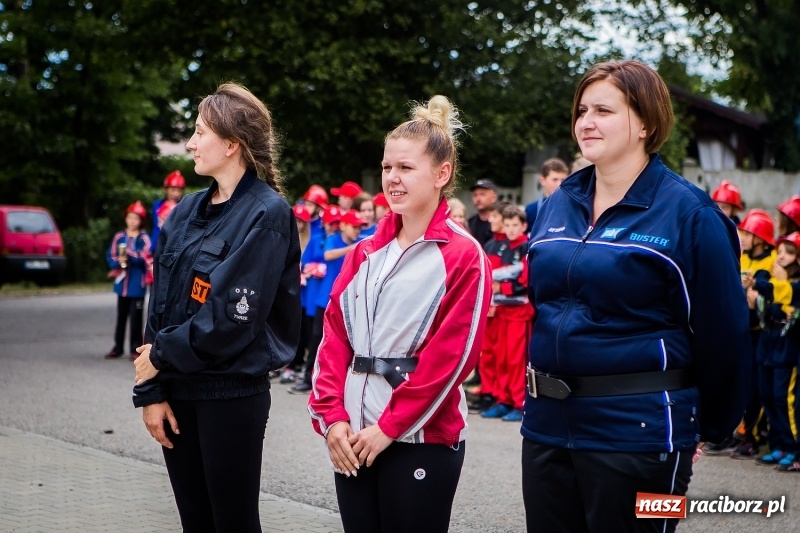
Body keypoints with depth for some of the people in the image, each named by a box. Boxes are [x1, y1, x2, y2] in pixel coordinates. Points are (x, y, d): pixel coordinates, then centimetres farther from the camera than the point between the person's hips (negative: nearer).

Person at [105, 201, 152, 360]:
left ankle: (136, 349, 6)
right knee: (121, 316, 12)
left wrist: (129, 254, -26)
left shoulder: (144, 238, -5)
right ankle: (118, 347, 20)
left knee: (136, 317, -1)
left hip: (137, 284, -4)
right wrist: (118, 262, -16)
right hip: (122, 283, 4)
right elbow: (110, 256, 4)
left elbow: (144, 258, -13)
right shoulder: (119, 237, 5)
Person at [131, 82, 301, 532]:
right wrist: (151, 390, 1)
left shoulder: (266, 215, -12)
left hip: (233, 394, -6)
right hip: (179, 390, 6)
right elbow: (160, 307, 8)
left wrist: (161, 356, -8)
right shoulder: (186, 213, 9)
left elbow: (233, 319, -18)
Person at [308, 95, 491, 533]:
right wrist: (332, 416, -4)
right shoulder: (365, 253, 12)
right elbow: (335, 337, 8)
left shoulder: (463, 255, -6)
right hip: (353, 435, 5)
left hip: (422, 436, -5)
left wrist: (391, 427, -13)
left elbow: (452, 355, -12)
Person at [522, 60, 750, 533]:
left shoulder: (687, 212, -10)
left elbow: (722, 332, -7)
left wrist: (712, 427, 1)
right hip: (547, 424, 6)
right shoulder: (558, 206, 9)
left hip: (638, 432, -6)